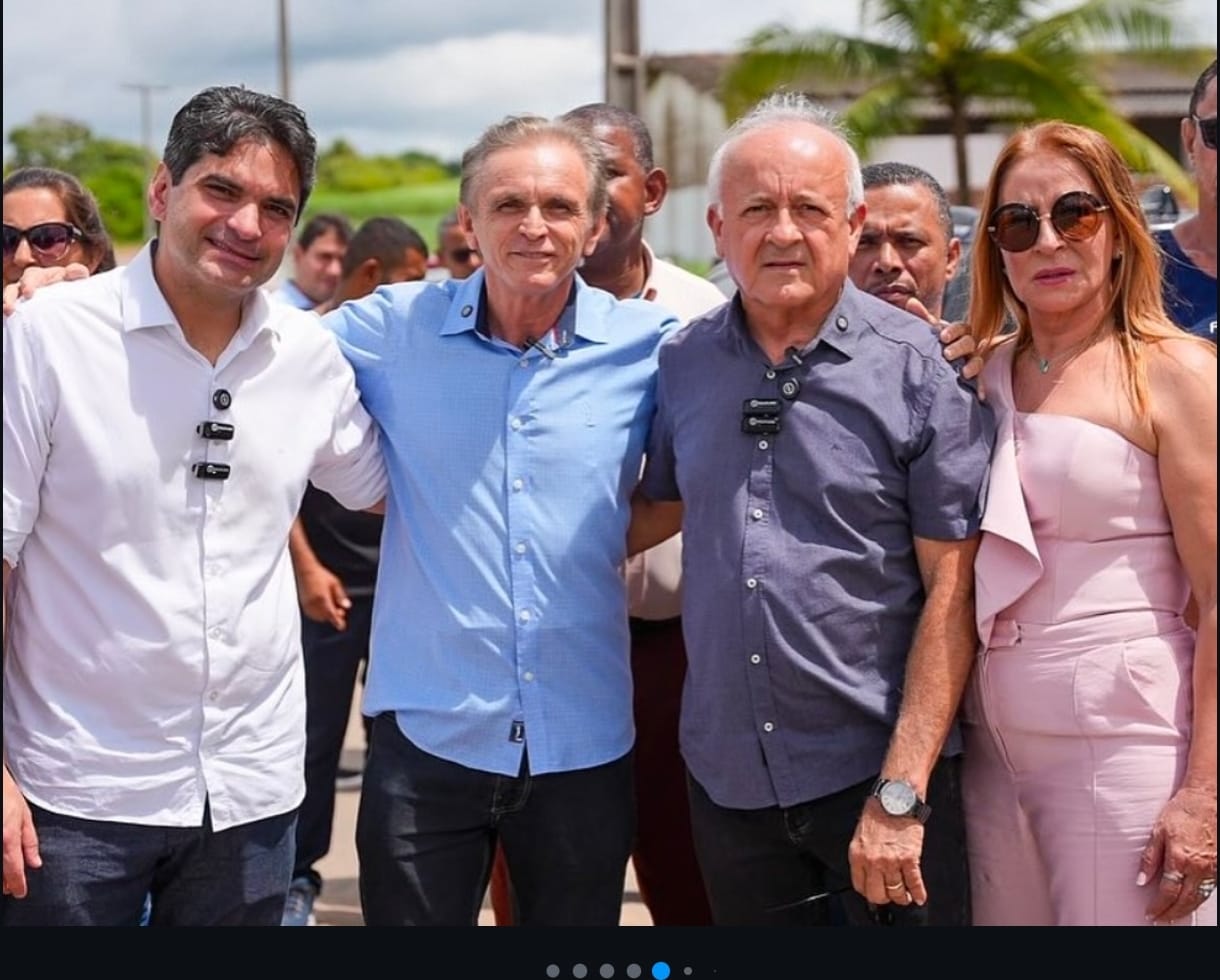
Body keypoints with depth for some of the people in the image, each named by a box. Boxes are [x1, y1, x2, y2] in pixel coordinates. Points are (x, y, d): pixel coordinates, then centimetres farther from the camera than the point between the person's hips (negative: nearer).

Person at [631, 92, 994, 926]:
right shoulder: (684, 365, 4)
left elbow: (952, 594, -10)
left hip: (881, 770, -4)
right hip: (728, 778, 4)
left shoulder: (920, 371, -8)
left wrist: (900, 795, -15)